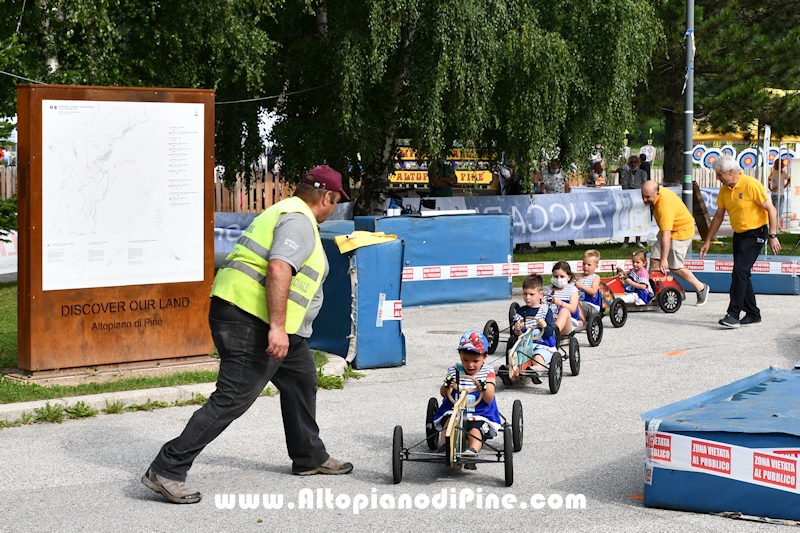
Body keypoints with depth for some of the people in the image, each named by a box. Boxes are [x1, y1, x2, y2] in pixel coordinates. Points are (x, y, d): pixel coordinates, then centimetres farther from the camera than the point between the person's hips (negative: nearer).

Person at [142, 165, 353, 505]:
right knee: (232, 399, -12)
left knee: (301, 379, 21)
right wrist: (277, 327, -31)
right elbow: (278, 270, -25)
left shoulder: (285, 211, 22)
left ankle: (309, 458, 34)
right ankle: (166, 470, -13)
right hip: (251, 320, -11)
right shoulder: (300, 221, -11)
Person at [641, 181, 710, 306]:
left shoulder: (665, 207, -37)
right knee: (654, 259, -1)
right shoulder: (658, 192, -10)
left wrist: (664, 259, -38)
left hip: (681, 231, -9)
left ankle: (701, 288, 15)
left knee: (675, 267, -3)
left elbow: (666, 236, -38)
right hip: (668, 230, 9)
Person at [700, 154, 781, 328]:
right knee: (741, 275, 9)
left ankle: (733, 315, -17)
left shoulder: (751, 185, -19)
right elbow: (718, 216, 12)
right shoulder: (724, 189, 4)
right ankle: (753, 314, 19)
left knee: (739, 272, -16)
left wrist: (772, 236, -19)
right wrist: (707, 241, 12)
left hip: (755, 234, -8)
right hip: (739, 234, 8)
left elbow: (771, 209, -16)